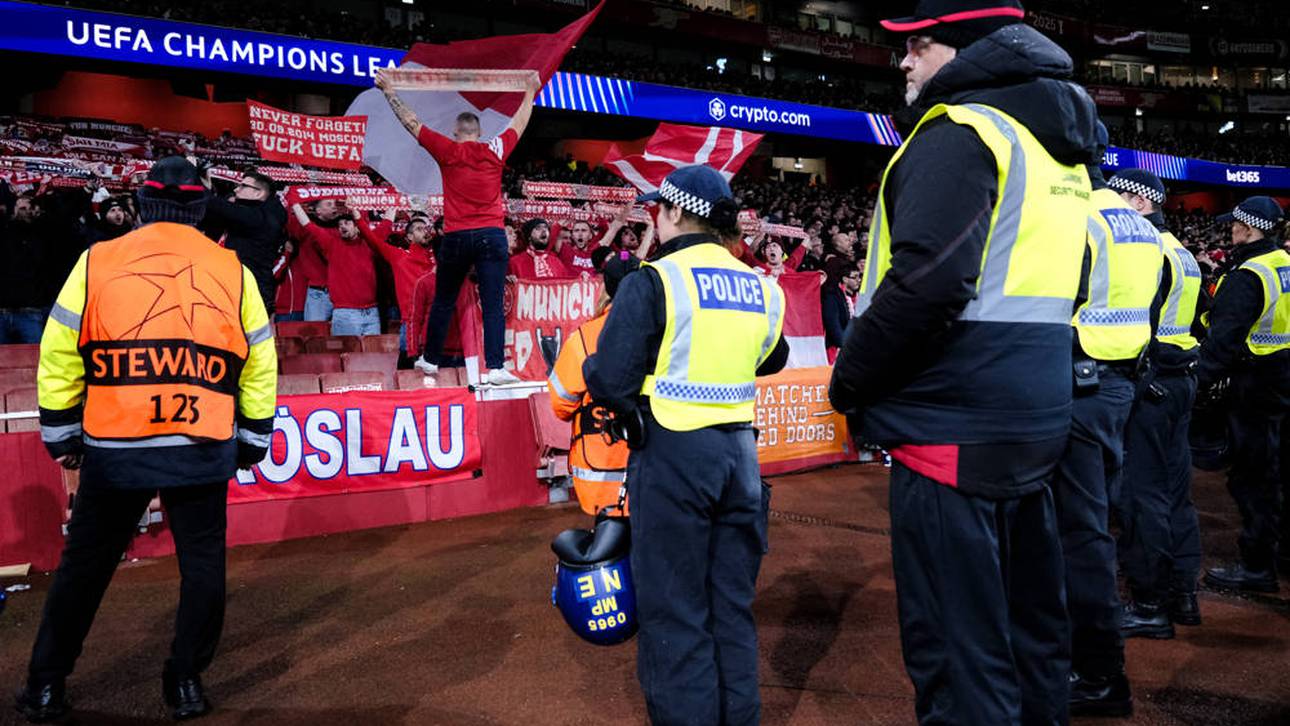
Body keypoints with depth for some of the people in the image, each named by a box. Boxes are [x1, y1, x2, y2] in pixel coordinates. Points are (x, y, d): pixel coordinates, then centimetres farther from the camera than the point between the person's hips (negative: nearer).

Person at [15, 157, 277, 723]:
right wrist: (253, 438, 15)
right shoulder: (232, 271, 4)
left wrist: (61, 434, 15)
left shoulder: (97, 262, 2)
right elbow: (259, 365, 6)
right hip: (203, 449, 0)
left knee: (85, 565, 16)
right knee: (202, 563, 14)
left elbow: (59, 356, 4)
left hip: (115, 448, 1)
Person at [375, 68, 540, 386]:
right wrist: (531, 93, 38)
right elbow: (519, 123, 23)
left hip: (456, 237, 0)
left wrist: (389, 91, 20)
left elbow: (412, 122, 9)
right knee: (493, 306, -4)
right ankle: (495, 368, -11)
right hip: (492, 235, 0)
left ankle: (430, 359, 27)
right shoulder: (496, 150, 7)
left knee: (443, 302, 15)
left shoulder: (448, 151, 3)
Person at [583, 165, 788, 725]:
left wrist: (589, 366, 7)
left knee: (674, 612, 5)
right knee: (733, 606, 15)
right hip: (740, 451, 6)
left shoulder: (654, 280, -10)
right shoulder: (761, 288, 6)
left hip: (673, 453, -5)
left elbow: (610, 383, -14)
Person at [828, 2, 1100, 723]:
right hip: (1036, 418, 9)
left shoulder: (961, 132, -12)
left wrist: (849, 381, -11)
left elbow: (926, 284, -23)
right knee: (1030, 618, 19)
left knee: (957, 645, 0)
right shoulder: (1059, 145, 16)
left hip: (955, 426, -9)